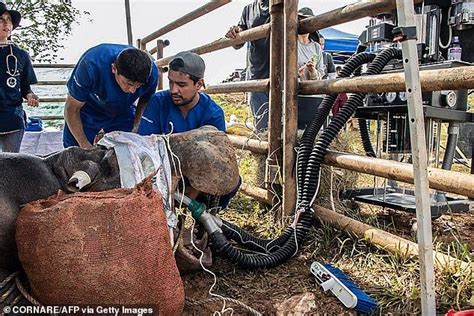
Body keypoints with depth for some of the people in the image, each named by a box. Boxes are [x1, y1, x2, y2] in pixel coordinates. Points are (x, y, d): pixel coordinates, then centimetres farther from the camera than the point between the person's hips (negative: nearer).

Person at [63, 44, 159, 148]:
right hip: (89, 111, -2)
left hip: (123, 114, 2)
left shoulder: (151, 73, -29)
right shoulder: (91, 66, -38)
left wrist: (136, 129, -19)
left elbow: (145, 101, -6)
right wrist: (85, 145, -29)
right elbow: (72, 108, -25)